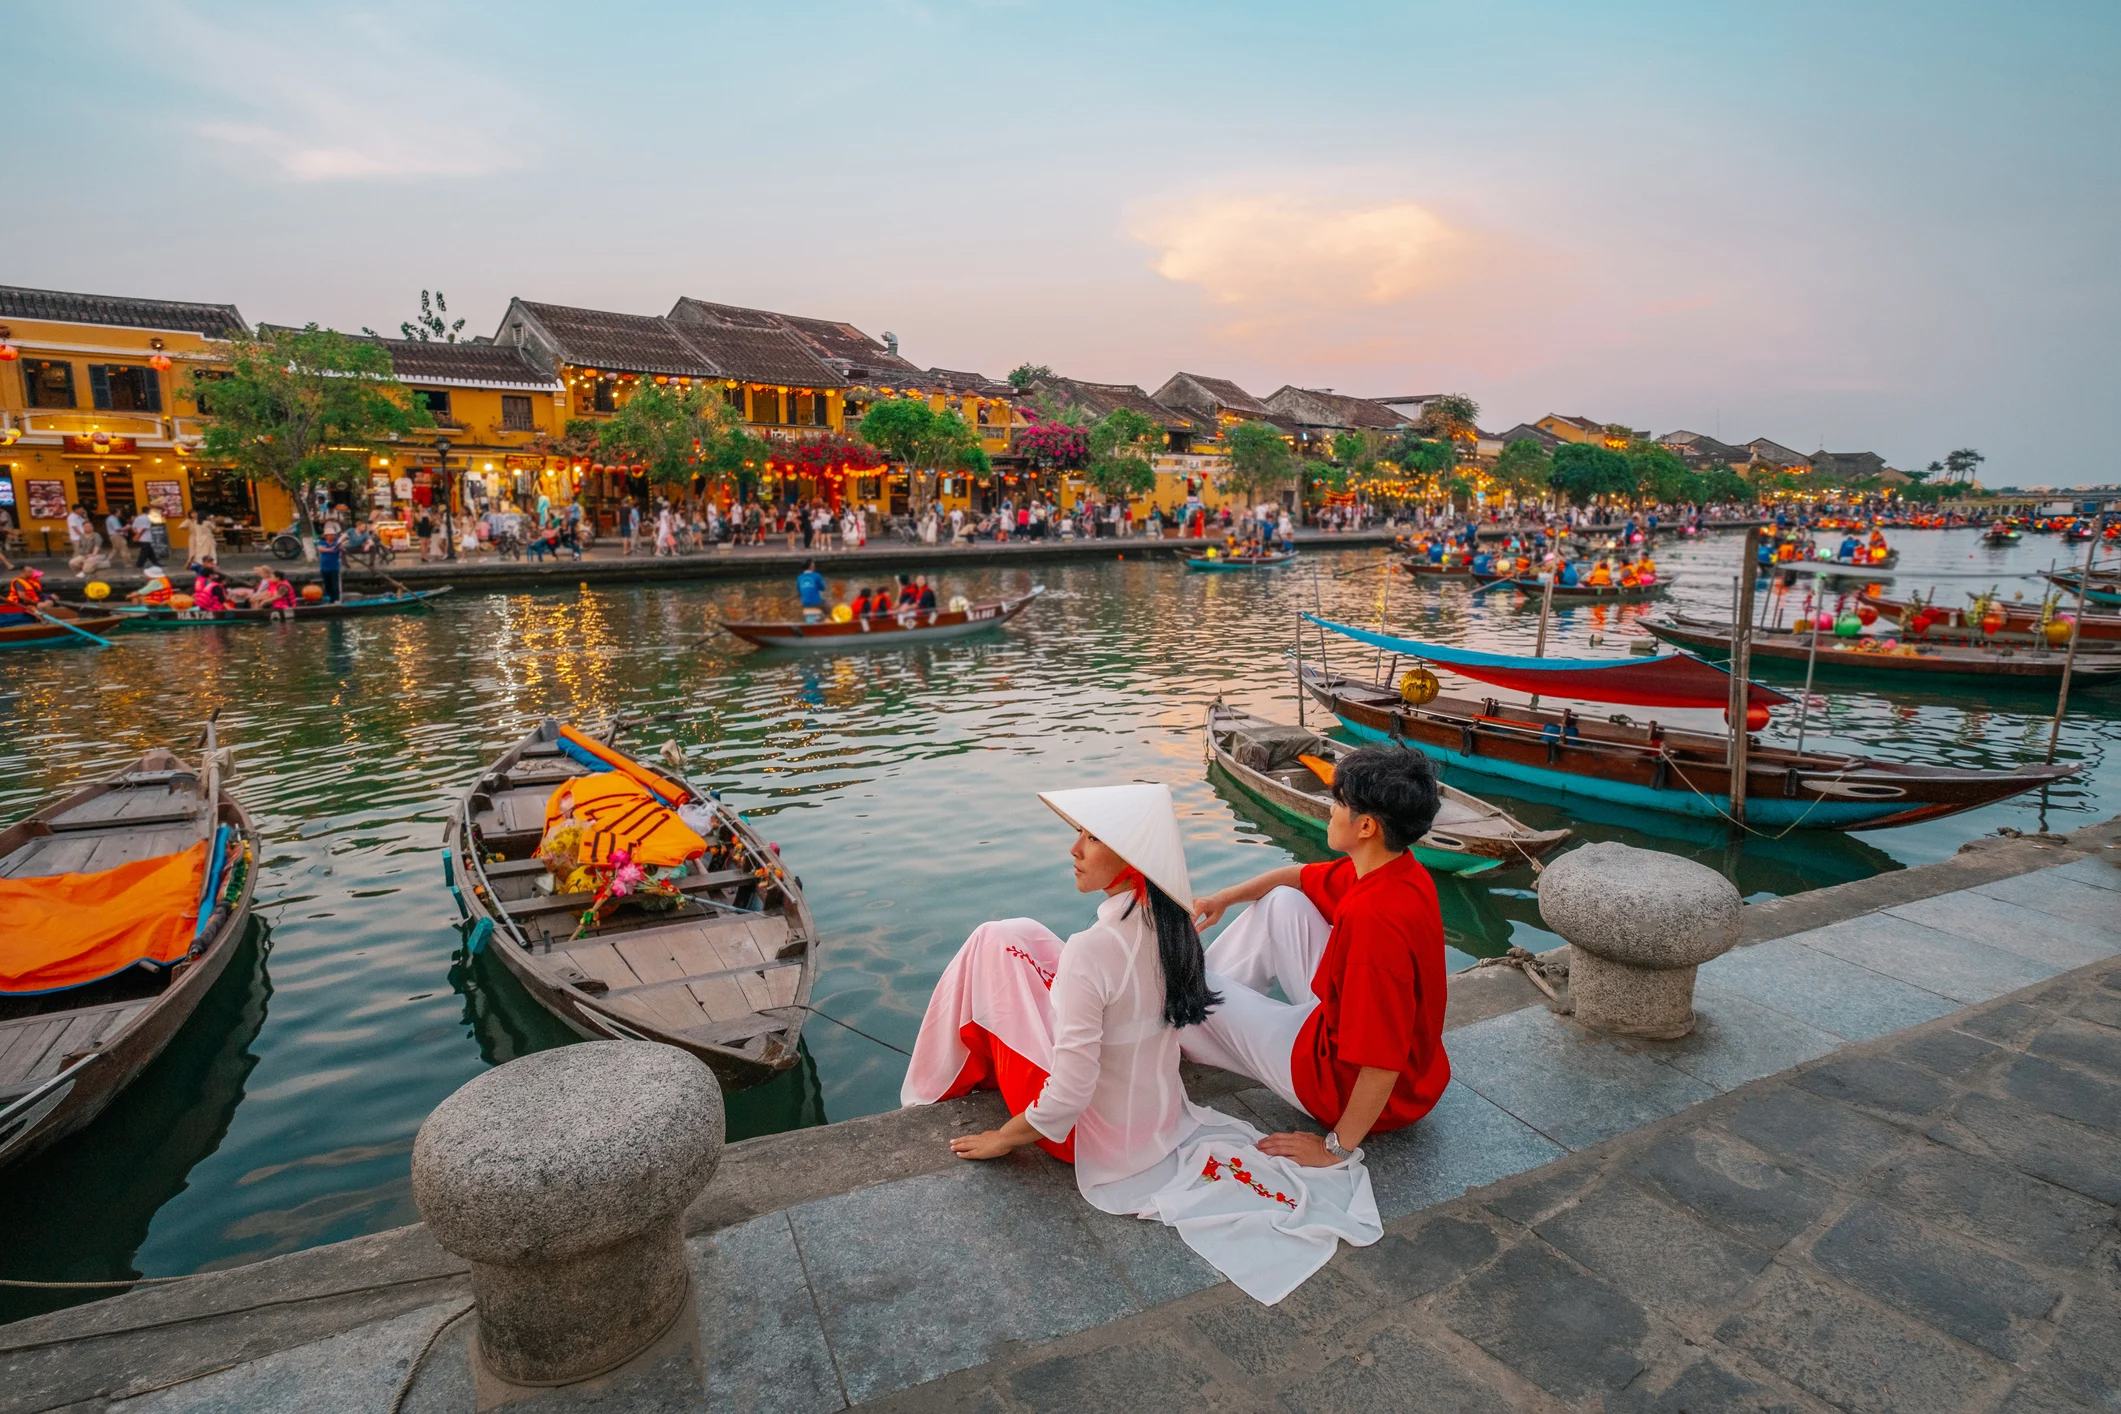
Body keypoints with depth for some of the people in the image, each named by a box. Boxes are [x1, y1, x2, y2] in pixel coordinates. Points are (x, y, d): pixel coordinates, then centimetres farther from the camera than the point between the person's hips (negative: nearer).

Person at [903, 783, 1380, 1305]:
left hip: (1100, 1138, -7)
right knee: (1021, 934, 12)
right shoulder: (1172, 923, -11)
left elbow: (1068, 1095, -29)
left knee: (998, 943, 1)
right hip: (1161, 1112, 7)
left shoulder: (1091, 949, -33)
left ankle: (952, 1078, 26)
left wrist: (1004, 1139, -10)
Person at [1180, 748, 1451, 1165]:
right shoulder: (1397, 871, -7)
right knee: (1281, 901, 11)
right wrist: (1225, 899, 3)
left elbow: (1382, 1063, -35)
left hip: (1346, 1081, -8)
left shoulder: (1376, 918, -37)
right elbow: (1299, 876, 12)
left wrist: (1337, 1147, -24)